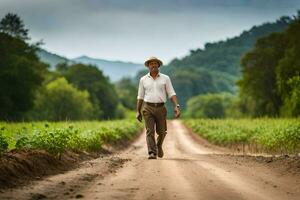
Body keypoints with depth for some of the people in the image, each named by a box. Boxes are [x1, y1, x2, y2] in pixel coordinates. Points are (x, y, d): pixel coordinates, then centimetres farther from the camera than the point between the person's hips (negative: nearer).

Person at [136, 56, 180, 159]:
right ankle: (152, 153, -15)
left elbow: (171, 94, 0)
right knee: (150, 131, -12)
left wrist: (176, 106, -13)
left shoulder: (165, 78, 4)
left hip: (161, 108, 0)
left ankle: (159, 145, 37)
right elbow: (140, 96, 11)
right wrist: (138, 111, 8)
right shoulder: (143, 80, 6)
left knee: (161, 132, 7)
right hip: (148, 108, 0)